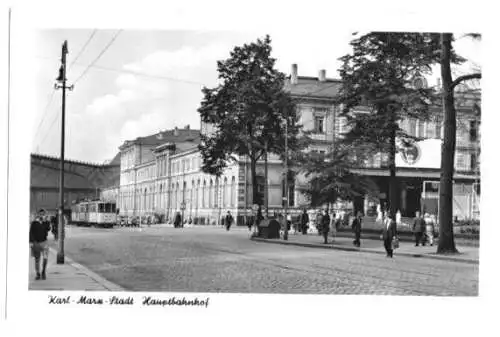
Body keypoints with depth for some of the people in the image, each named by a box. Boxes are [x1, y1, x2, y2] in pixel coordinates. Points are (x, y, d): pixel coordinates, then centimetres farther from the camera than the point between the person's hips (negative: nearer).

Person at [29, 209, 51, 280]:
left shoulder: (46, 223, 2)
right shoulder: (34, 223, 0)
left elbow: (48, 229, -18)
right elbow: (31, 233, -1)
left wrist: (44, 221, -21)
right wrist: (31, 242, -8)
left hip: (44, 242, 0)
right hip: (35, 243, 0)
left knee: (45, 258, -13)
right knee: (37, 259, 5)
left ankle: (43, 272, 5)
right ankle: (38, 274, 14)